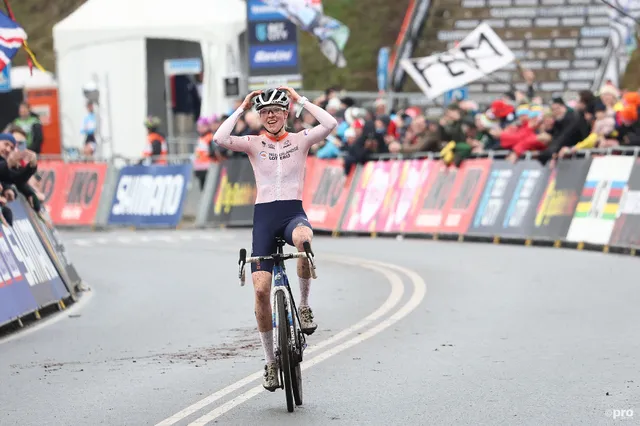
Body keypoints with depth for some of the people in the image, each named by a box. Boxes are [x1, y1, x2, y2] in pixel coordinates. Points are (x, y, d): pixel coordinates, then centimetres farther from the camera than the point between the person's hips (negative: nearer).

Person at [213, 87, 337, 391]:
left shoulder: (299, 140, 8)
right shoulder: (253, 144, 8)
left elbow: (330, 124, -11)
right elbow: (219, 139, -11)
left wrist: (301, 101, -4)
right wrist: (241, 109, -3)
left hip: (294, 212, -1)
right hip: (264, 216, 1)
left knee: (303, 239, -41)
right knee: (260, 288, -10)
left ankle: (304, 305, -17)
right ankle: (270, 361, 4)